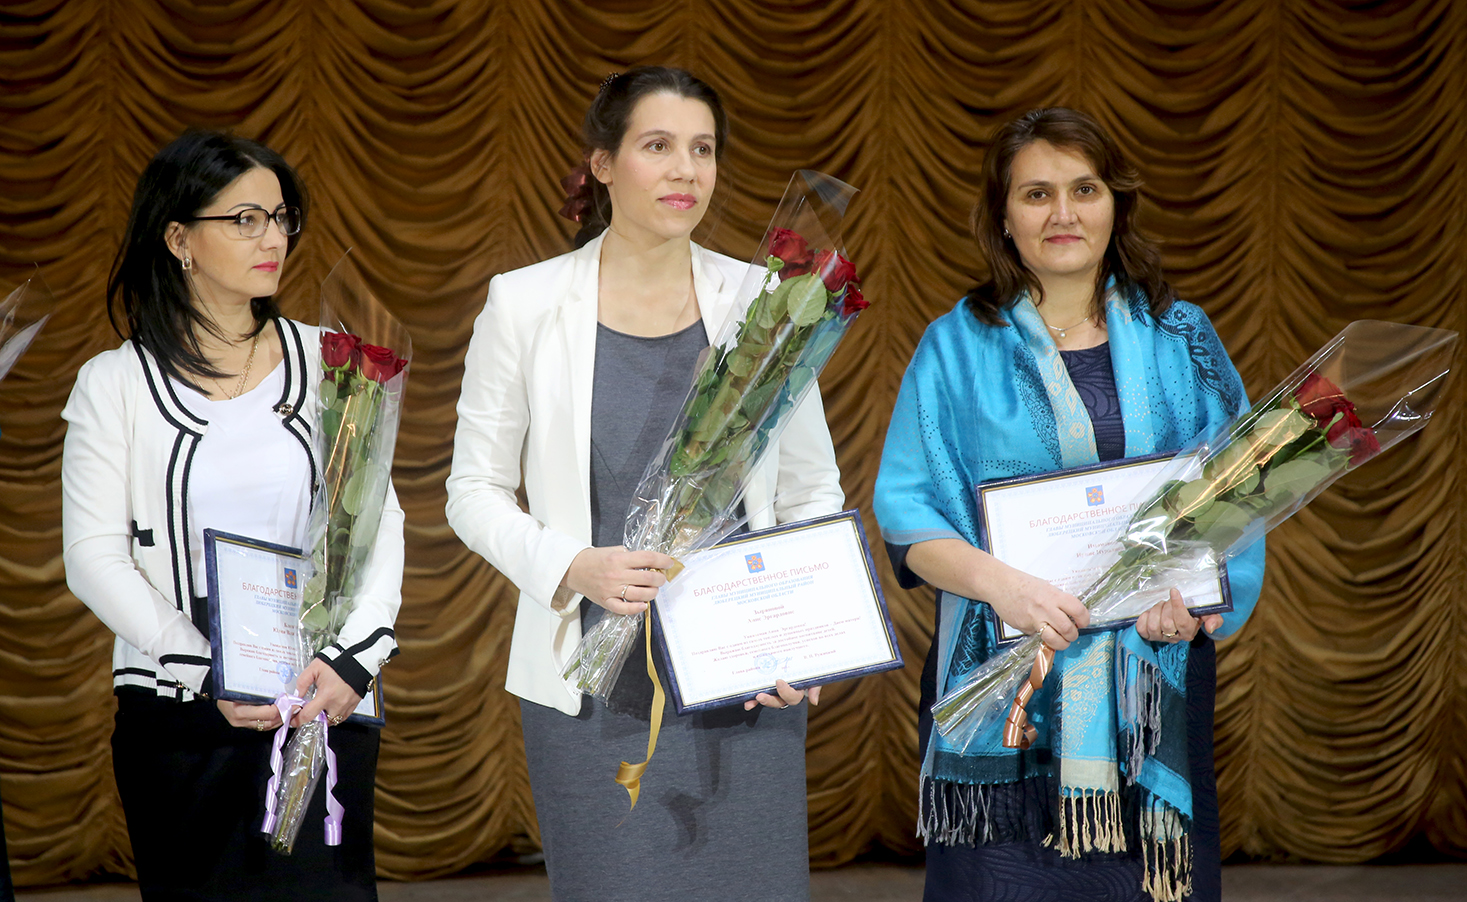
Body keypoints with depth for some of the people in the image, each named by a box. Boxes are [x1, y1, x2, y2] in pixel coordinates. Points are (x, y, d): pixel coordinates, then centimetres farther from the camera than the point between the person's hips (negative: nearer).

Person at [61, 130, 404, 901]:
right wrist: (207, 673, -13)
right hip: (179, 717, -1)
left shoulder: (326, 364, 8)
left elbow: (379, 521, 6)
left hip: (328, 701, 2)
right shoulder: (115, 384, 1)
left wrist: (356, 656, -9)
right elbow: (94, 558, -4)